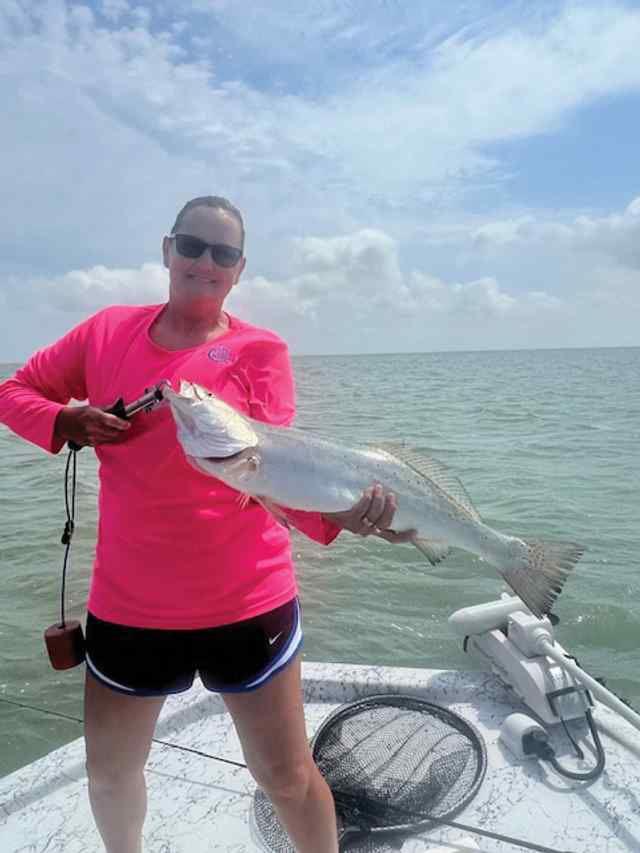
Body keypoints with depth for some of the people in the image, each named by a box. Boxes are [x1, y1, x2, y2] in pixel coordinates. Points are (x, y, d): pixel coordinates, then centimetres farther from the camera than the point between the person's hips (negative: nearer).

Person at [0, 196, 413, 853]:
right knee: (109, 771, 24)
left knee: (285, 776, 10)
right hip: (126, 604, 4)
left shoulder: (259, 350, -7)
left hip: (246, 602, -3)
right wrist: (68, 422, -9)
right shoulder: (108, 330, 4)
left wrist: (335, 512, -39)